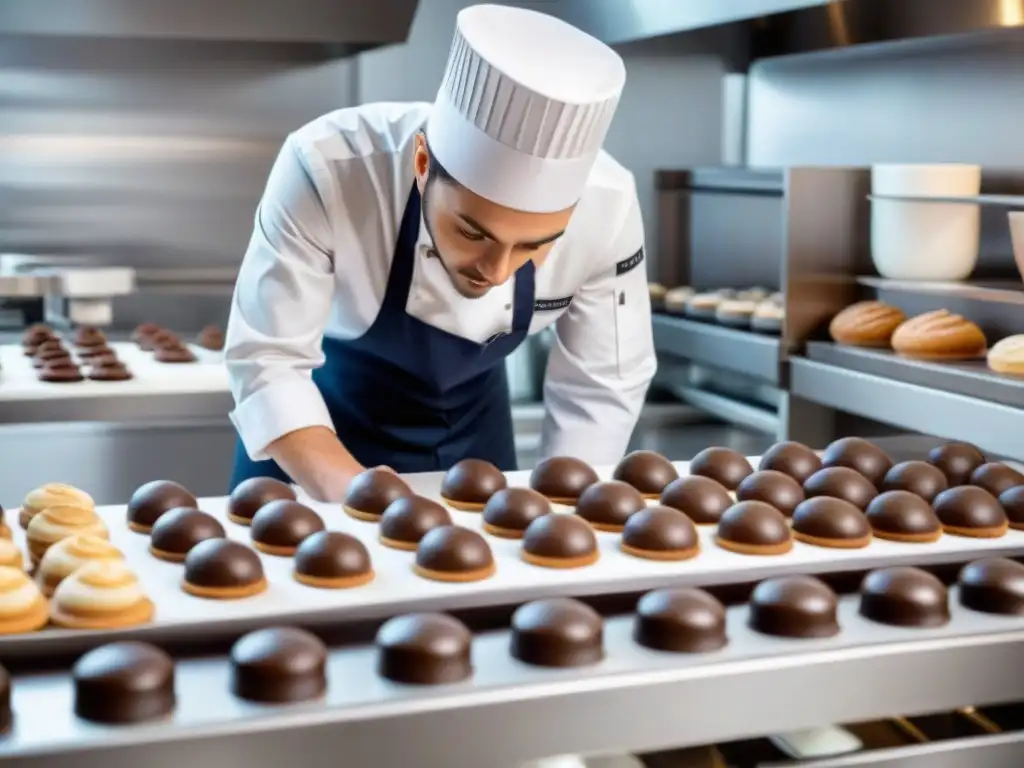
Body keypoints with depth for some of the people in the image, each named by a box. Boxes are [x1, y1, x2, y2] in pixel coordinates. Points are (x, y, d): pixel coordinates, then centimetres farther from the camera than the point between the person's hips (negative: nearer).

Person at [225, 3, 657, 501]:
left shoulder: (606, 207, -29)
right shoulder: (326, 170, -35)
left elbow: (601, 388, -16)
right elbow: (268, 359, -29)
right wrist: (351, 489, -44)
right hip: (327, 412, -1)